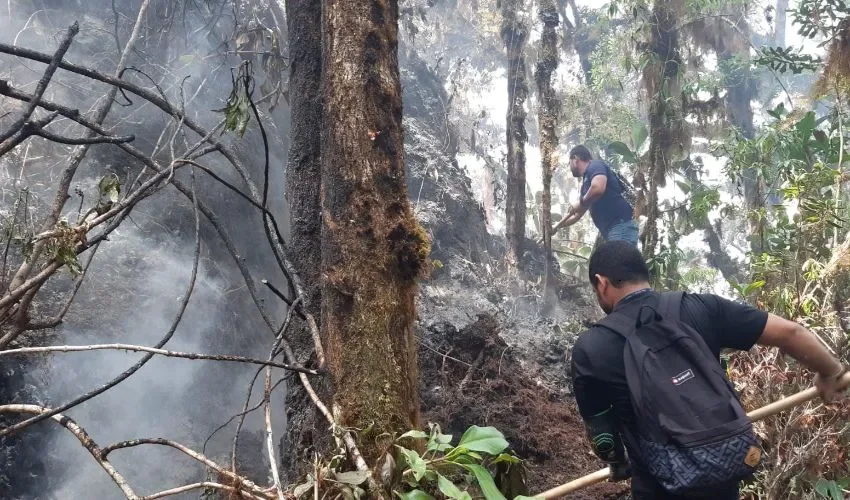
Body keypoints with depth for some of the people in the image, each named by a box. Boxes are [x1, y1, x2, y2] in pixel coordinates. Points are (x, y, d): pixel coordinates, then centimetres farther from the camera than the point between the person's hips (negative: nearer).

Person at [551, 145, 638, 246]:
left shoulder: (595, 166, 1)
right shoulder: (587, 179, 28)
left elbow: (598, 189, -22)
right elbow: (577, 214, 39)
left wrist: (580, 203, -4)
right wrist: (556, 227, 47)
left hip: (621, 227, -10)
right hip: (611, 230, 10)